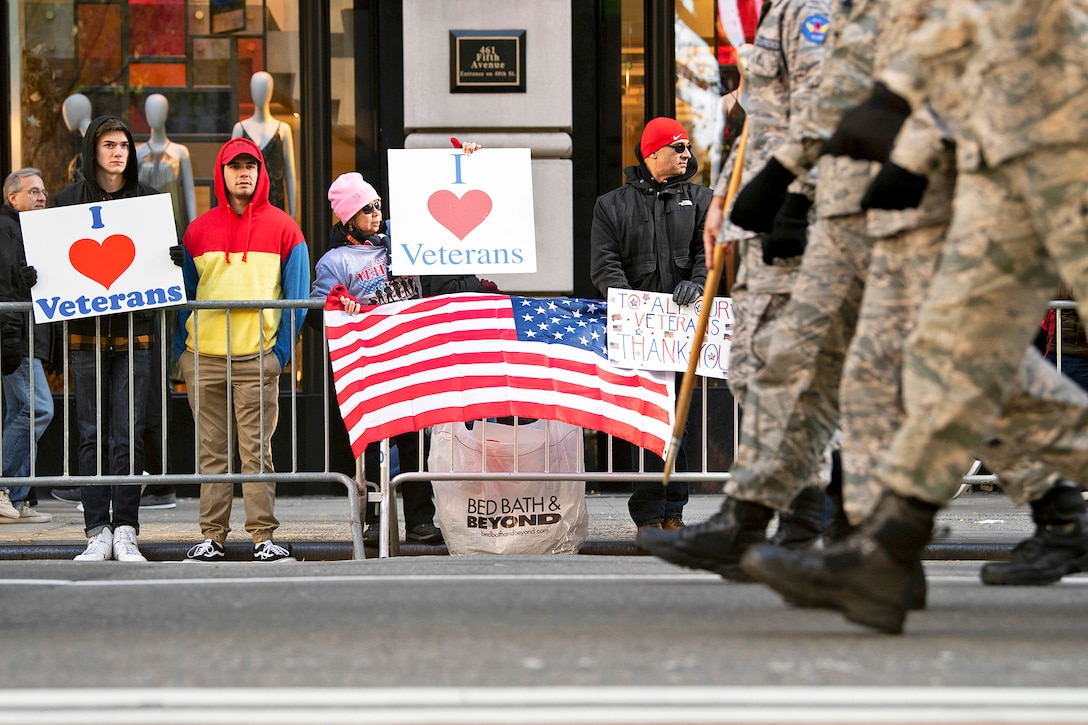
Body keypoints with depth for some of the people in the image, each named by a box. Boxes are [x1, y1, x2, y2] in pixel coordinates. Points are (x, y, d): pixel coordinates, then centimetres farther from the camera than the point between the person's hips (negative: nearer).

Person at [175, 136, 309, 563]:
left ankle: (263, 536, -4)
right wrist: (181, 348, 4)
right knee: (212, 451, 4)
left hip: (257, 357, -2)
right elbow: (184, 292, 14)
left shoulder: (282, 228, 5)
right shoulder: (199, 230, 12)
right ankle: (212, 536, 5)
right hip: (203, 357, 3)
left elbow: (296, 295, 4)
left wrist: (282, 350, -4)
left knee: (257, 450, -5)